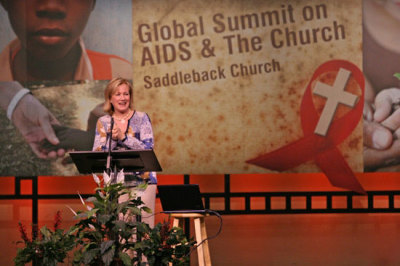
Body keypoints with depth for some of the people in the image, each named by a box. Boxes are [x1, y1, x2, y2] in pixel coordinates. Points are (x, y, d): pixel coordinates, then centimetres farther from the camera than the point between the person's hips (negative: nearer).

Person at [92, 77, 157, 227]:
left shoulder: (141, 118, 3)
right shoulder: (103, 122, 8)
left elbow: (148, 149, -8)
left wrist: (123, 137, -18)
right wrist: (112, 139, -14)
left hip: (142, 182, -1)